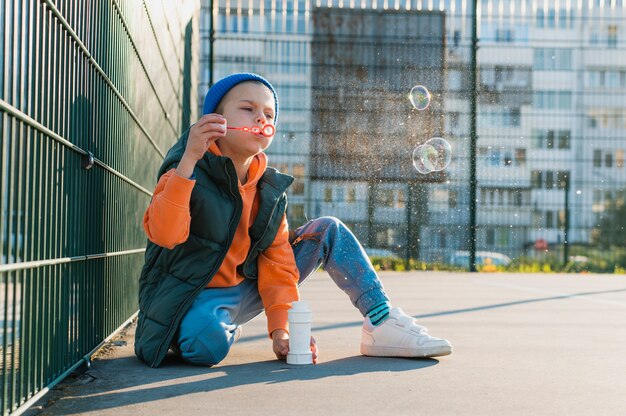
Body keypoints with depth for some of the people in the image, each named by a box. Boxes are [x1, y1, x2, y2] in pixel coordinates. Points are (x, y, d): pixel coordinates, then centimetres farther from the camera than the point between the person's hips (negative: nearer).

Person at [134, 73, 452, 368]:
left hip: (245, 291, 6)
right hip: (195, 298, -6)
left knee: (328, 230, 1)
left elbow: (276, 260, 0)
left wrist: (281, 328, -11)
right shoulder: (185, 172, -16)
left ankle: (382, 324, -4)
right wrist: (189, 159, -42)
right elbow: (163, 234, -34)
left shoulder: (270, 189, 3)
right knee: (209, 344, -43)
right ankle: (229, 329, -4)